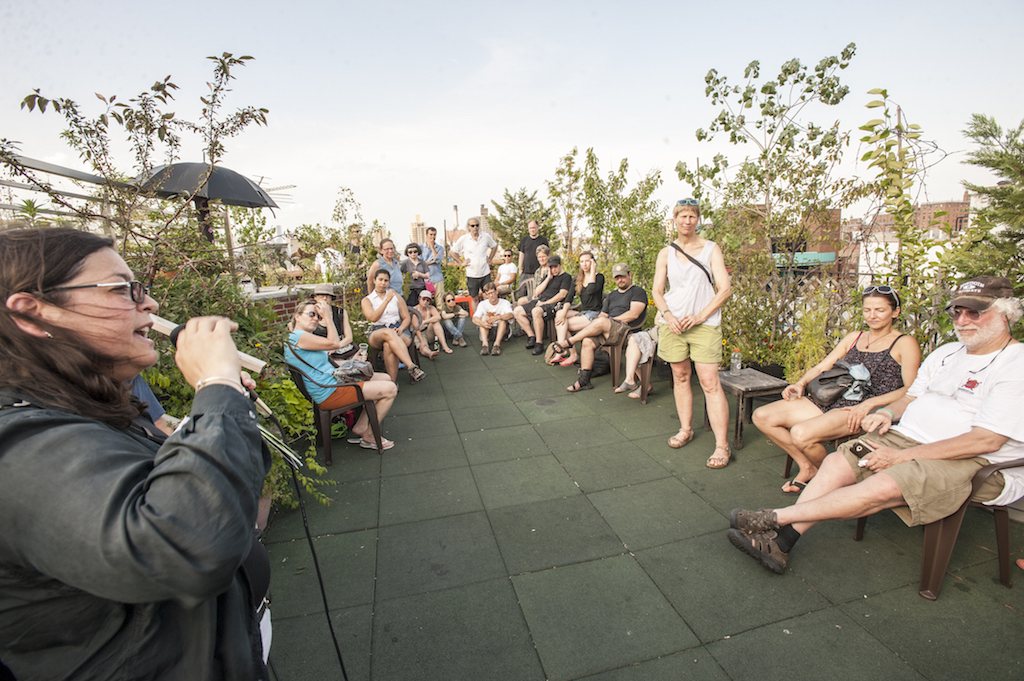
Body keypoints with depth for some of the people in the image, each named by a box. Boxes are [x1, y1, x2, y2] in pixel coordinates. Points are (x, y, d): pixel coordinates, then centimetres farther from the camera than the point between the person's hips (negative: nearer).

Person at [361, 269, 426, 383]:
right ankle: (412, 367, -51)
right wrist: (387, 300, -14)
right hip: (377, 333, -1)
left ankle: (393, 382, -42)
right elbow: (373, 318, -9)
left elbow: (407, 318, 13)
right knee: (388, 333, -40)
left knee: (388, 345, -38)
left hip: (398, 329, 1)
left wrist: (400, 329, -10)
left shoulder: (396, 297, 18)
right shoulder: (367, 300, 12)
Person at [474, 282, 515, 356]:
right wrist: (483, 324, -44)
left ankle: (497, 344, -42)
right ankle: (484, 344, -40)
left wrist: (497, 318, -49)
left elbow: (510, 315, -29)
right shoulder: (483, 304, -3)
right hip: (487, 330, 1)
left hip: (501, 328, -1)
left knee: (503, 318, -28)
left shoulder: (505, 303, -7)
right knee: (484, 317, -25)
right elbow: (474, 319, -20)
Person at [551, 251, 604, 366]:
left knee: (564, 324, -21)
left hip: (595, 314, -6)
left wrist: (592, 271, -16)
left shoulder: (599, 277, -5)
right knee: (559, 314, -20)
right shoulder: (578, 278, 13)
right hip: (582, 312, 6)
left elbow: (591, 291, -26)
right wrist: (564, 312, -15)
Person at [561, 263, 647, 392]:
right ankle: (584, 380, -16)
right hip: (606, 331, 7)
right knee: (587, 341, -20)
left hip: (627, 330, -6)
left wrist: (612, 320, -7)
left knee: (601, 322, -33)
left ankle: (568, 342, -22)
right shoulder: (612, 295, 28)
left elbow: (633, 314, -9)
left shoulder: (638, 292, 6)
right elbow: (603, 314, 22)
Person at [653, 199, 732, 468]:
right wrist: (667, 314, -10)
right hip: (673, 323, 3)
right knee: (680, 377, 11)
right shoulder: (666, 253, 10)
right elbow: (657, 291, 8)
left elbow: (725, 289, -3)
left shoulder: (711, 249, 3)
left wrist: (701, 315, -14)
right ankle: (685, 429, 27)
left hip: (704, 324, -3)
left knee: (710, 383, -8)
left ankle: (722, 445, -4)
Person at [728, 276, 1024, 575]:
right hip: (908, 437, 7)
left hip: (971, 462, -7)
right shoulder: (945, 353, 16)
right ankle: (781, 541, -22)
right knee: (836, 461, -17)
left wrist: (902, 456, -19)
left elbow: (986, 441, -18)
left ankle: (775, 517, -29)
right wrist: (887, 412, -3)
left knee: (883, 487, -33)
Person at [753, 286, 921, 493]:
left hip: (869, 410, -6)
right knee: (762, 416, -10)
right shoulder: (853, 338, 21)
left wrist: (869, 403, -22)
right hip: (834, 401, 7)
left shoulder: (905, 344, 4)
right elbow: (821, 368, 20)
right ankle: (807, 467, 5)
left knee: (801, 433, -33)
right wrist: (801, 383, -1)